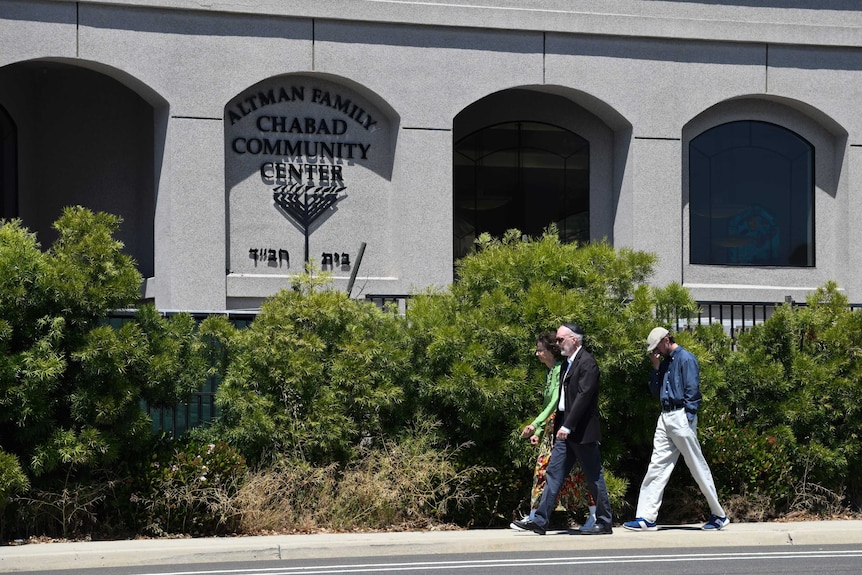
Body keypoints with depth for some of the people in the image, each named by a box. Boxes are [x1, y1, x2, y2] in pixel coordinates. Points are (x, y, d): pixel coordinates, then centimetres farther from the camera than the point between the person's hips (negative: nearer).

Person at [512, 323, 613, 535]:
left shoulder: (587, 363, -12)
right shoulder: (567, 364, 16)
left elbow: (584, 396, -20)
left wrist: (568, 426, -24)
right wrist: (558, 424, 15)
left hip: (582, 430, -9)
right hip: (566, 431, 9)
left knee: (594, 477, 0)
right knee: (553, 474, 4)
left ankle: (604, 523, 8)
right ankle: (540, 521, 3)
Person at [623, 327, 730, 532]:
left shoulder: (685, 359, -8)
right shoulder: (665, 362, 17)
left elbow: (693, 391, -14)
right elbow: (655, 391, 18)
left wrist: (688, 420, -18)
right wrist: (656, 368, 5)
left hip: (681, 417, -8)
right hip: (665, 417, 8)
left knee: (698, 467, -2)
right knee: (657, 466, 3)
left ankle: (719, 516, 7)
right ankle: (646, 518, 0)